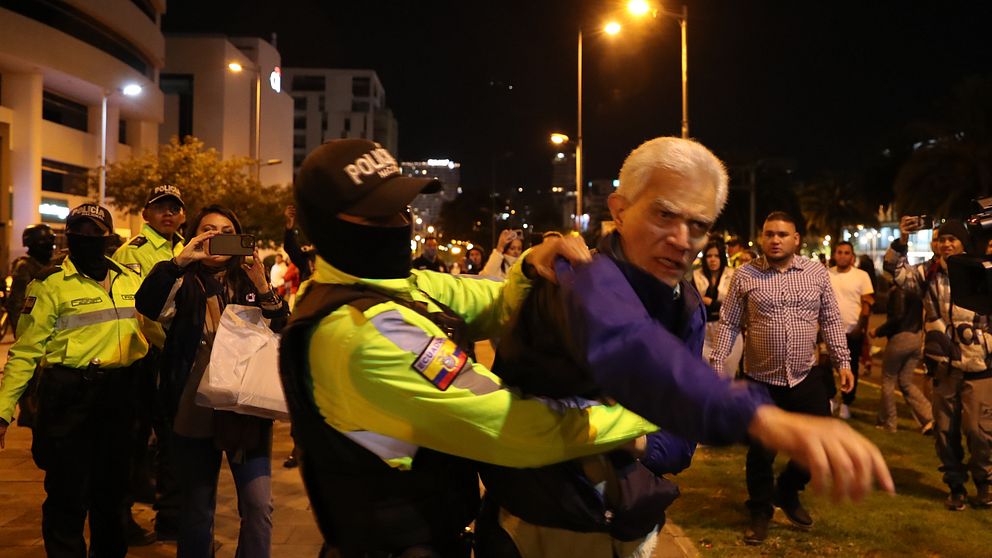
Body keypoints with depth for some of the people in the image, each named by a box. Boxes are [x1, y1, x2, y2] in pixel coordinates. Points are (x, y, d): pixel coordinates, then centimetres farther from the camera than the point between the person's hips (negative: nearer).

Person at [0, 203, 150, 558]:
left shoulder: (131, 279, 7)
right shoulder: (51, 284, -7)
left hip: (120, 395, 5)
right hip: (70, 395, -5)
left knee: (111, 486, 19)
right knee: (68, 490, 5)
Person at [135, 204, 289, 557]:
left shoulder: (251, 282, 7)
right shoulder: (184, 283, 3)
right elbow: (147, 305, -17)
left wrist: (264, 290, -16)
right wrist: (180, 259, -22)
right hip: (194, 410, 0)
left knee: (258, 505, -7)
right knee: (197, 510, 14)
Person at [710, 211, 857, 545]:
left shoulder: (817, 273, 1)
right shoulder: (745, 275, -3)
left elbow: (831, 320, 6)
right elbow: (729, 323, 0)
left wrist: (843, 361, 1)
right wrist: (716, 364, -5)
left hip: (806, 378, 2)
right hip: (761, 380, -2)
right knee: (761, 451, 6)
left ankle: (787, 493, 36)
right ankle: (760, 511, 29)